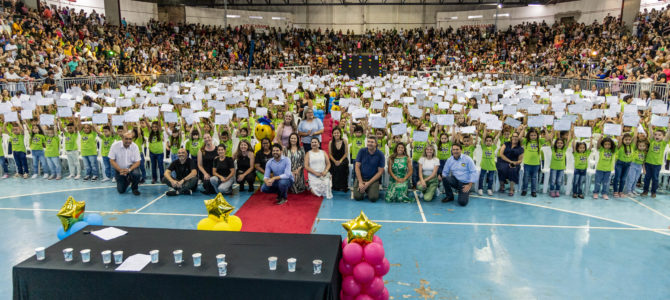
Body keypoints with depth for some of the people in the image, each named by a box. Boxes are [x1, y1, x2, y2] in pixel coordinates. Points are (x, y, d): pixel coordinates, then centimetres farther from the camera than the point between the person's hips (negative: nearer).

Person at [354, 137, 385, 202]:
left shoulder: (380, 155, -6)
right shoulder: (362, 151, -2)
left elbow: (380, 171, -5)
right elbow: (357, 166, -2)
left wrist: (368, 183, -13)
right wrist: (360, 182, -13)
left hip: (373, 179, -1)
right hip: (361, 177, 1)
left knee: (373, 198, -22)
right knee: (357, 197, -19)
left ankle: (371, 190, 12)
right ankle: (362, 190, 14)